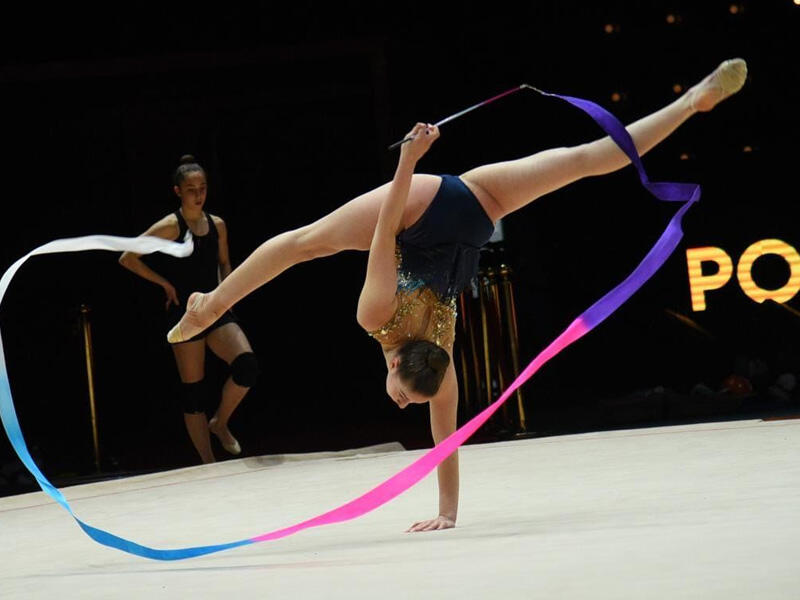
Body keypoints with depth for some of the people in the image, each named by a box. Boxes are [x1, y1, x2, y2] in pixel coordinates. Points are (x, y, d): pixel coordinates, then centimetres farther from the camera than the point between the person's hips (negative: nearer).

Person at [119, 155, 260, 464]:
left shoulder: (217, 224, 7)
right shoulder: (170, 226, -7)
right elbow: (127, 258, -9)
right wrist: (166, 283, -6)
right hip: (185, 313, -4)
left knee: (247, 365, -19)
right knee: (193, 389, 0)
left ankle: (220, 423, 6)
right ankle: (208, 463, 8)